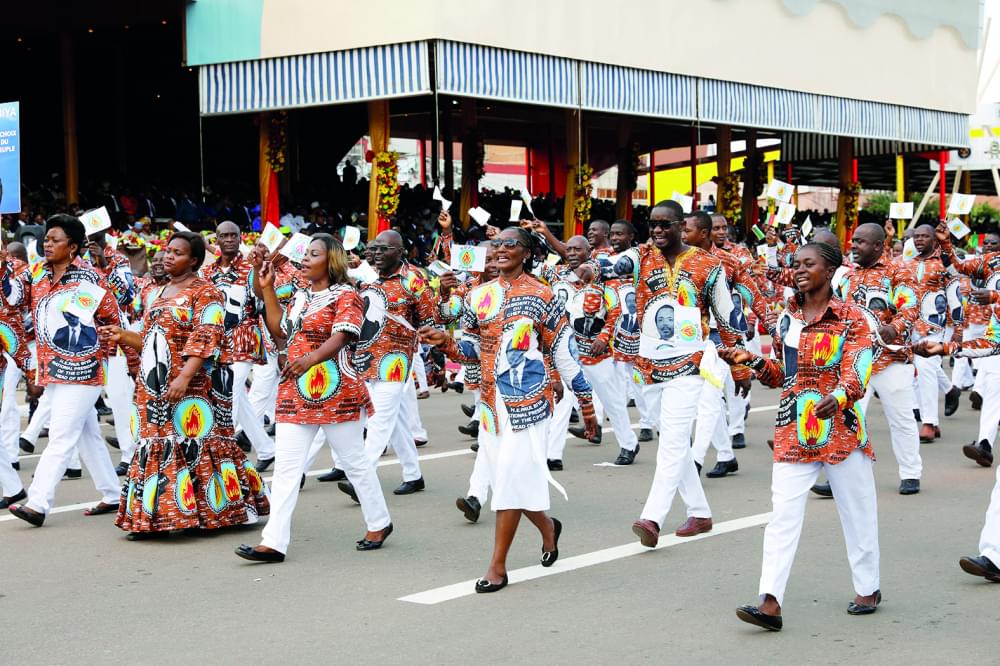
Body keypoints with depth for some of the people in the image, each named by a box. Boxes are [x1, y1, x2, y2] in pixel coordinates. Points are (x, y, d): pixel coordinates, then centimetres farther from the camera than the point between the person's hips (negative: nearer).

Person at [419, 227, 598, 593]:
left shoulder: (541, 297, -4)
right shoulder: (478, 297, 9)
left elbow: (565, 355, -1)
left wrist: (587, 407, 1)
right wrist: (446, 342, -6)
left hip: (528, 401, -5)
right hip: (491, 401, 5)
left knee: (512, 478, -8)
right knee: (505, 478, 10)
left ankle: (498, 566, 0)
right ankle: (548, 527, 39)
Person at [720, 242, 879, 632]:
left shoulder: (851, 319, -6)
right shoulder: (788, 317, 10)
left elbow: (857, 375, -16)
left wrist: (838, 398, -36)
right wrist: (752, 361, 0)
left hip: (841, 428, -4)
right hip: (793, 433, 4)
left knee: (857, 512, 10)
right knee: (783, 515, -6)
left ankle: (868, 588, 29)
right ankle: (771, 602, -11)